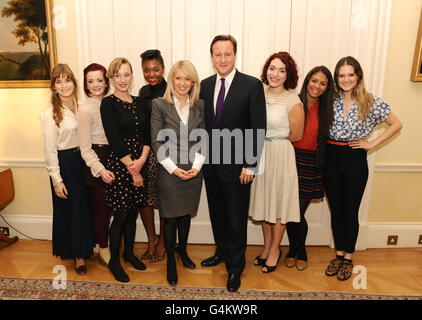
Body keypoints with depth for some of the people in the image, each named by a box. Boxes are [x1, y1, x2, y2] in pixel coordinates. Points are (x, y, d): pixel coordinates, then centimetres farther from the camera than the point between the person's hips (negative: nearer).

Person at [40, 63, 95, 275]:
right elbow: (50, 150, -10)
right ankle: (75, 252, 25)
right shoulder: (49, 114, -9)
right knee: (68, 208, 7)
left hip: (83, 160, 5)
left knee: (85, 206, 13)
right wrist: (56, 180, -11)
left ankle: (83, 250, 32)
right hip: (64, 164, -5)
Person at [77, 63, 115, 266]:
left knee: (106, 207, 16)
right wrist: (100, 169, -21)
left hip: (110, 158, 7)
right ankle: (103, 250, 23)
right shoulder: (86, 109, -14)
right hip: (95, 163, -7)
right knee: (101, 208, 5)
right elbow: (85, 148, -13)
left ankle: (99, 244, 34)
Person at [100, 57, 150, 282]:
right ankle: (114, 261, 22)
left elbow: (147, 134, 5)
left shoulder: (139, 103, 10)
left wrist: (142, 161, -11)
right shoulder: (108, 103, -7)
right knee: (121, 215, 3)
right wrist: (132, 169, -13)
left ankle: (129, 253, 34)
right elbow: (114, 140, -13)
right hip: (119, 165, -5)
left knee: (133, 213, 15)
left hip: (139, 164, 5)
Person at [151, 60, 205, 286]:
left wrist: (197, 165, -8)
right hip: (169, 172, -3)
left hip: (193, 172, 3)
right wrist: (174, 168, -13)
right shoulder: (159, 104, -4)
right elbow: (156, 142, -7)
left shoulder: (200, 105, 5)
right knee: (170, 218, 8)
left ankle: (182, 250, 40)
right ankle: (170, 261, 28)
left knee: (186, 214, 18)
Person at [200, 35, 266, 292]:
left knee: (236, 219, 6)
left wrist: (250, 165, -13)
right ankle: (222, 252, 42)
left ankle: (235, 267, 26)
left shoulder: (252, 85, -9)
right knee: (217, 214, 19)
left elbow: (258, 128, -10)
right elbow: (203, 124, 10)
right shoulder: (205, 85, 6)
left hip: (237, 166, -5)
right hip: (211, 164, 5)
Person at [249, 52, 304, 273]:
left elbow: (295, 136, -7)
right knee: (263, 200, 16)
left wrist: (274, 141, 1)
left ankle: (275, 249, 29)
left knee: (279, 201, 8)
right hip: (259, 155, 5)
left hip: (280, 156, -5)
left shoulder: (293, 101, -13)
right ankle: (267, 246, 35)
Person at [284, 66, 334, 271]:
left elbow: (324, 139, 11)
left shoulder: (326, 109, 3)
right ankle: (292, 249, 30)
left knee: (298, 213, 3)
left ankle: (301, 252, 28)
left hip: (310, 165, 1)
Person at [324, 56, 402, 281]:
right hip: (331, 159, 2)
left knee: (350, 211, 8)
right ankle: (339, 254, 29)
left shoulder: (371, 102, -5)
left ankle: (348, 258, 26)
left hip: (355, 161, -2)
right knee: (336, 210, 12)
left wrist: (373, 144, -4)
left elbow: (396, 125, 3)